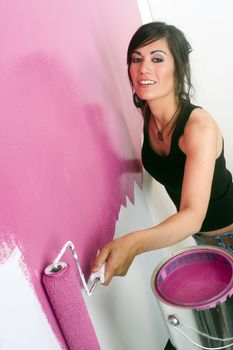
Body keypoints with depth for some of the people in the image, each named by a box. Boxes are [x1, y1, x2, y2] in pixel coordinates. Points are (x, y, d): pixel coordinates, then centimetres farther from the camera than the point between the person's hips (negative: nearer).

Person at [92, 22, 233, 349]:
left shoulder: (199, 125, -34)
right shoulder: (147, 113, -14)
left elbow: (194, 215, -46)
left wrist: (133, 243, -59)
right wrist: (144, 163, -7)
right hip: (198, 233, 6)